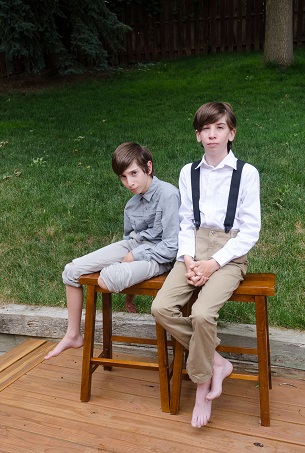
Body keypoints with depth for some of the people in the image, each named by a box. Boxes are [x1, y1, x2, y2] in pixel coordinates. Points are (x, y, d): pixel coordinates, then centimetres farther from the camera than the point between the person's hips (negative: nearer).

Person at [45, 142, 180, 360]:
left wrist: (133, 257, -14)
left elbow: (171, 248, -20)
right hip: (133, 246, 8)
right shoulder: (132, 205, 6)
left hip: (157, 256, -8)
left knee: (110, 276, -37)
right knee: (72, 271, 0)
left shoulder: (168, 194, -18)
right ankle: (73, 335, 16)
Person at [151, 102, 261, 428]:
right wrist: (188, 259, -8)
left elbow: (250, 230, -5)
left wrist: (213, 264, -14)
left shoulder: (246, 173, -2)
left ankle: (202, 387, -2)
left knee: (202, 313, -28)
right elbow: (186, 222, 10)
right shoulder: (188, 173, 11)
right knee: (161, 308, -18)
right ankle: (217, 362, 0)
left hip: (229, 254, -4)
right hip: (195, 250, 4)